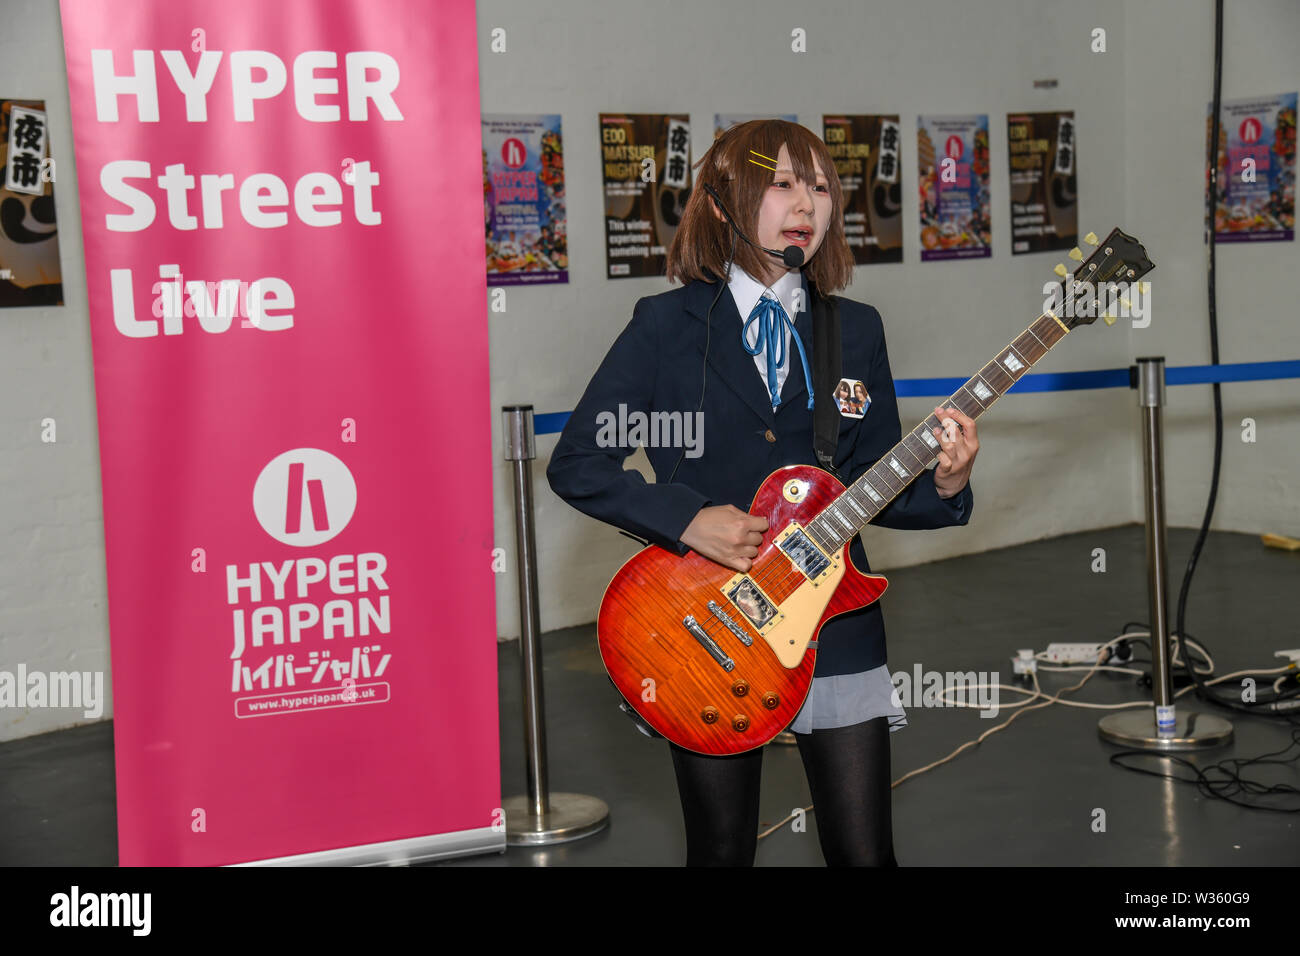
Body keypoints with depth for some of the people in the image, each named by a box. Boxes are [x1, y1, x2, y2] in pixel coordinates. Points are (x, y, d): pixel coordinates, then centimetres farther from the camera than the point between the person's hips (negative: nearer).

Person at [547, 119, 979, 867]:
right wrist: (686, 519, -15)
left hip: (835, 627, 3)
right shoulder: (668, 325, -2)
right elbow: (575, 462, -4)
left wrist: (941, 486, -12)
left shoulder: (856, 331, 9)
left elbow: (872, 483, 9)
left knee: (865, 853, 3)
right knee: (722, 852, 9)